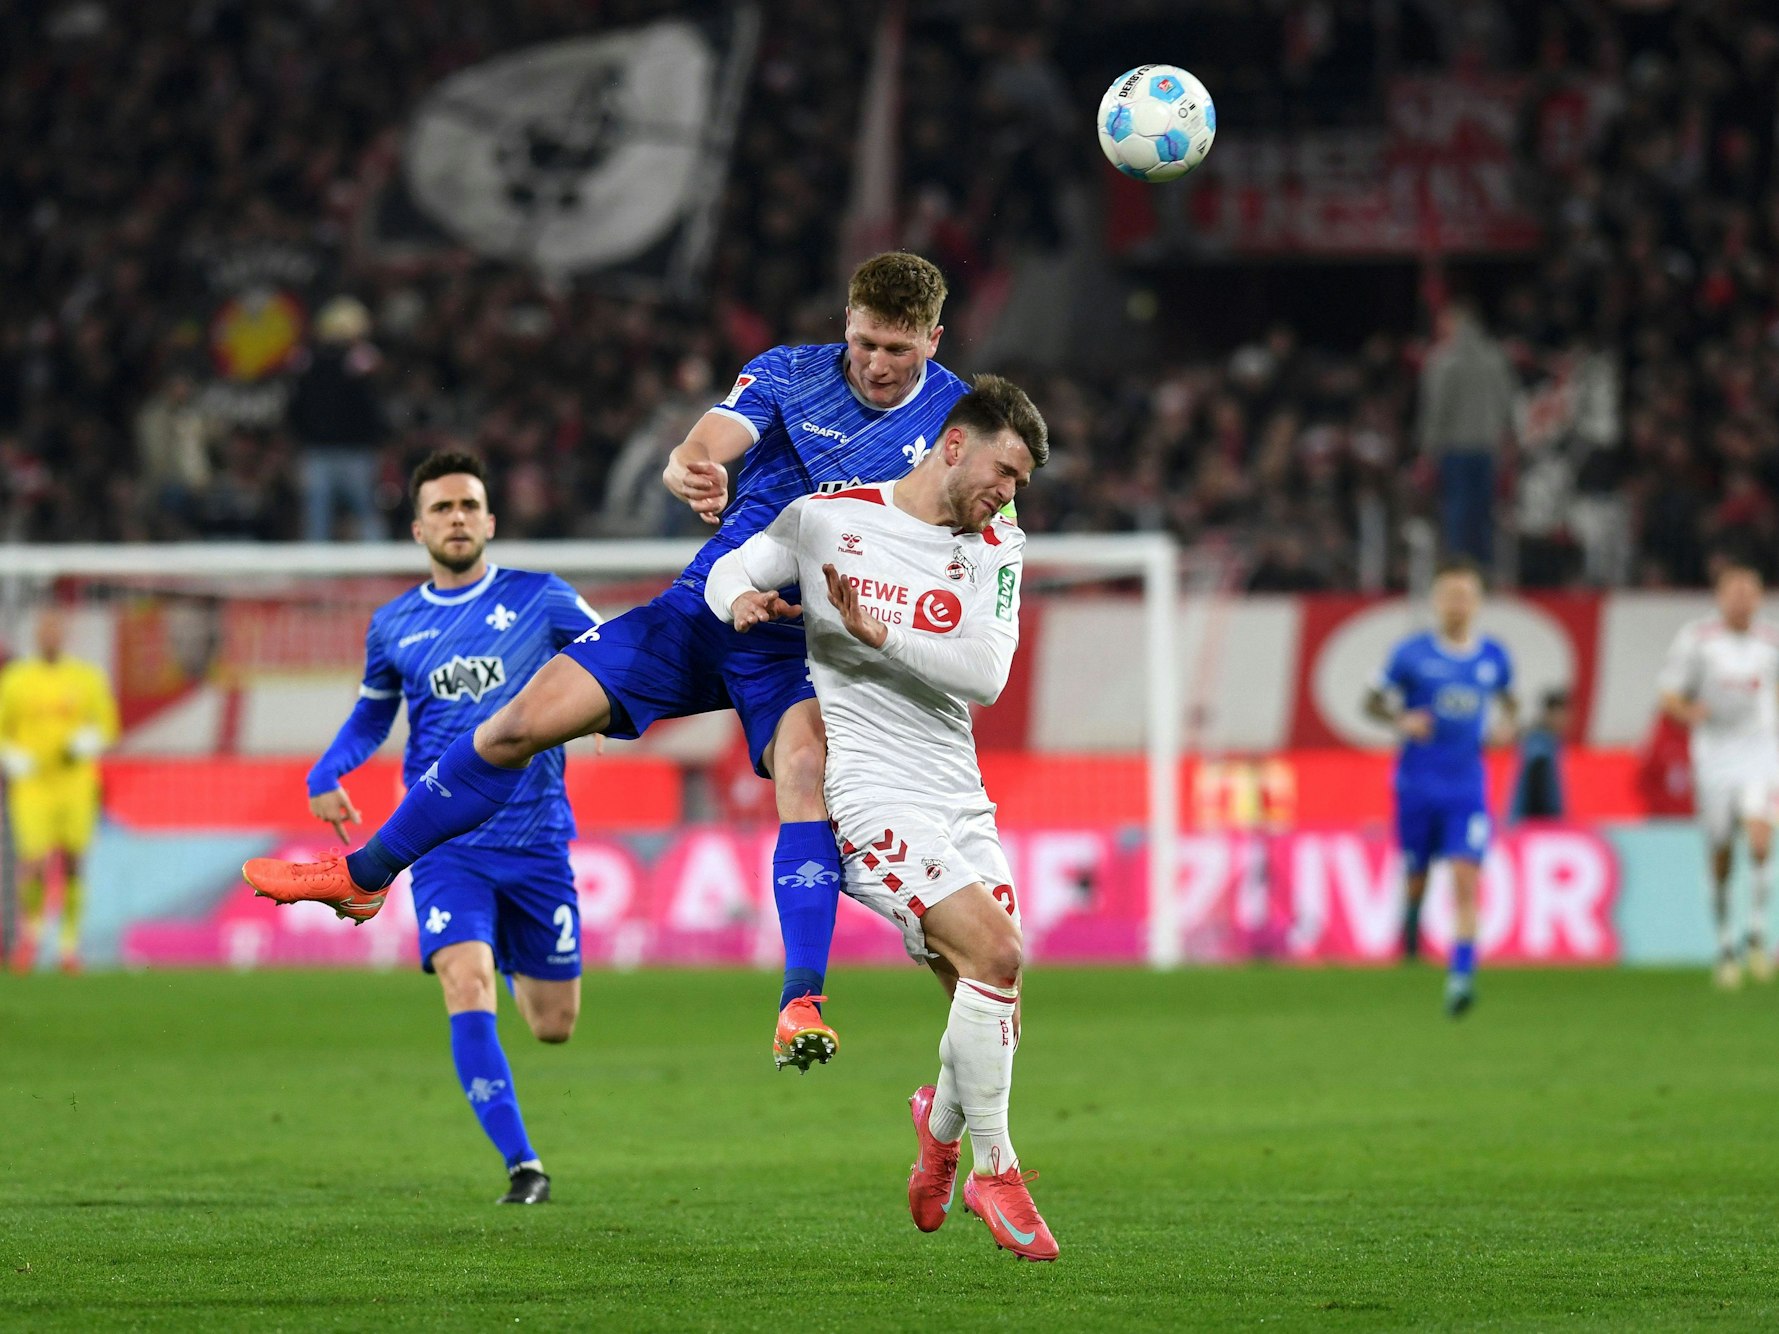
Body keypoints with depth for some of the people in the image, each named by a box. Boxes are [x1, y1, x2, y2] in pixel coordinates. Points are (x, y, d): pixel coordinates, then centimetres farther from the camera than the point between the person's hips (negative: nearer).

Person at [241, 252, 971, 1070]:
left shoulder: (953, 413, -6)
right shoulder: (788, 374, -3)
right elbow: (700, 450, -18)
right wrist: (689, 474, -43)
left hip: (808, 643, -2)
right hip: (704, 610, 2)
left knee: (806, 770, -33)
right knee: (525, 719, -4)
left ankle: (800, 1010, -38)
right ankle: (364, 873, 13)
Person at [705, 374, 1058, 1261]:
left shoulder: (995, 548, 8)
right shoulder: (828, 517, 1)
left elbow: (985, 674, -5)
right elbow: (729, 571, 14)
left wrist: (879, 633, -17)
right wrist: (743, 599, -10)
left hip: (957, 791, 5)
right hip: (868, 788, -5)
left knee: (992, 983, 1)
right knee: (993, 953, -21)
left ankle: (942, 1122, 37)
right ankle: (993, 1170, -8)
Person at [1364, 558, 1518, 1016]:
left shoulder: (1493, 657, 4)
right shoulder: (1412, 653, -4)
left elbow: (1507, 700, 21)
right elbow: (1374, 702, 3)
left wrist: (1509, 724, 0)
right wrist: (1401, 720, -16)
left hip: (1467, 788, 1)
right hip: (1417, 785, -1)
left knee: (1466, 879, -13)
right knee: (1416, 876, 7)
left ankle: (1461, 977, -15)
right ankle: (1411, 911, 43)